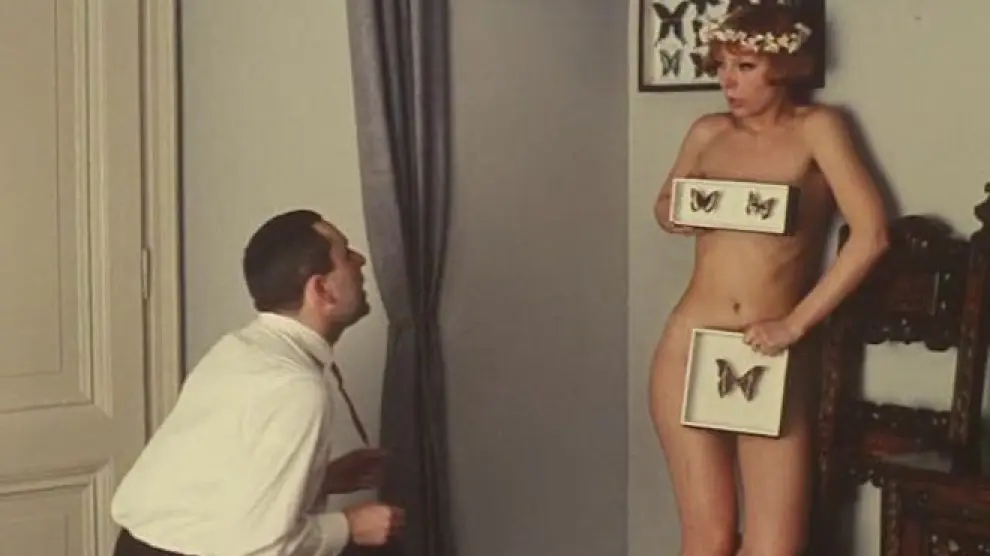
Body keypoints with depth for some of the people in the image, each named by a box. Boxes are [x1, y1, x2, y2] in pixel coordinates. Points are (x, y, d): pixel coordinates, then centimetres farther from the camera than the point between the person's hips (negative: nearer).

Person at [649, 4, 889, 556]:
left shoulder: (817, 127, -2)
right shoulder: (708, 132, 9)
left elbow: (871, 234, -11)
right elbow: (663, 205, 26)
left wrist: (796, 323, -12)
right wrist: (676, 213, 2)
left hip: (776, 362, -2)